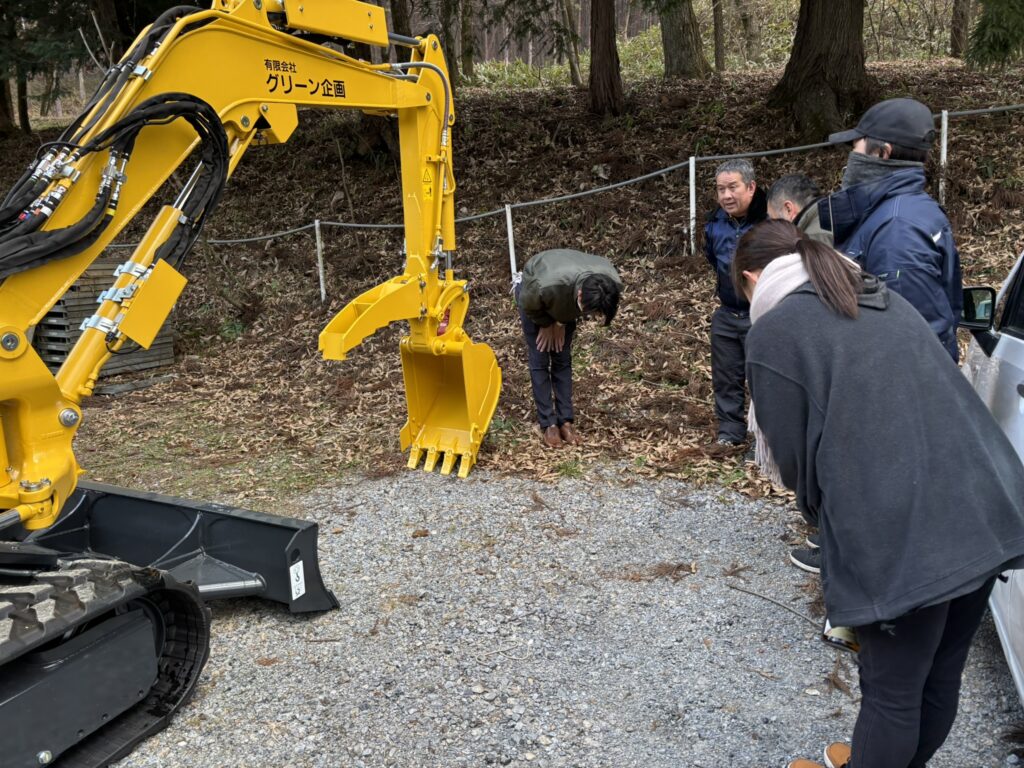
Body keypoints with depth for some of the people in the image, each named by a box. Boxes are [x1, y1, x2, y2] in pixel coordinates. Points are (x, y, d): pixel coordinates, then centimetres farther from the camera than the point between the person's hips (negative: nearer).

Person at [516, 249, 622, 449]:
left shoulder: (612, 284, -34)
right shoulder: (549, 285, -48)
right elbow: (527, 304, -23)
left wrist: (561, 322, -7)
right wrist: (546, 324, -10)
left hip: (565, 302, 3)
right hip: (533, 289, -3)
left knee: (563, 360, 1)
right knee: (540, 361, -6)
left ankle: (565, 421, 8)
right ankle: (548, 424, -1)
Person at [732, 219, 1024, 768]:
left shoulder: (772, 332, -4)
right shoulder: (887, 300, 18)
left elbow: (793, 459, -3)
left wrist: (820, 506, 17)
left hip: (901, 539, -7)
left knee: (892, 689, 14)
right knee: (940, 678, 24)